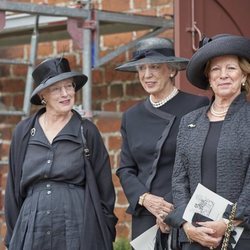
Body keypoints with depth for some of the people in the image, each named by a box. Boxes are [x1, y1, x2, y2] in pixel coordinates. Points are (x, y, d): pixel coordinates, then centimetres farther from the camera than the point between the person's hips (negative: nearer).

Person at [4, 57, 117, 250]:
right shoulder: (24, 132, 7)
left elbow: (104, 190, 4)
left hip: (78, 230, -2)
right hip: (32, 229, 2)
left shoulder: (87, 132, 1)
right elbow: (13, 190, 12)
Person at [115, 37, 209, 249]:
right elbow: (126, 169, 12)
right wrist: (145, 199, -6)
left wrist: (177, 209, -13)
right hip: (144, 219, 4)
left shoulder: (198, 106, -4)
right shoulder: (132, 116, 13)